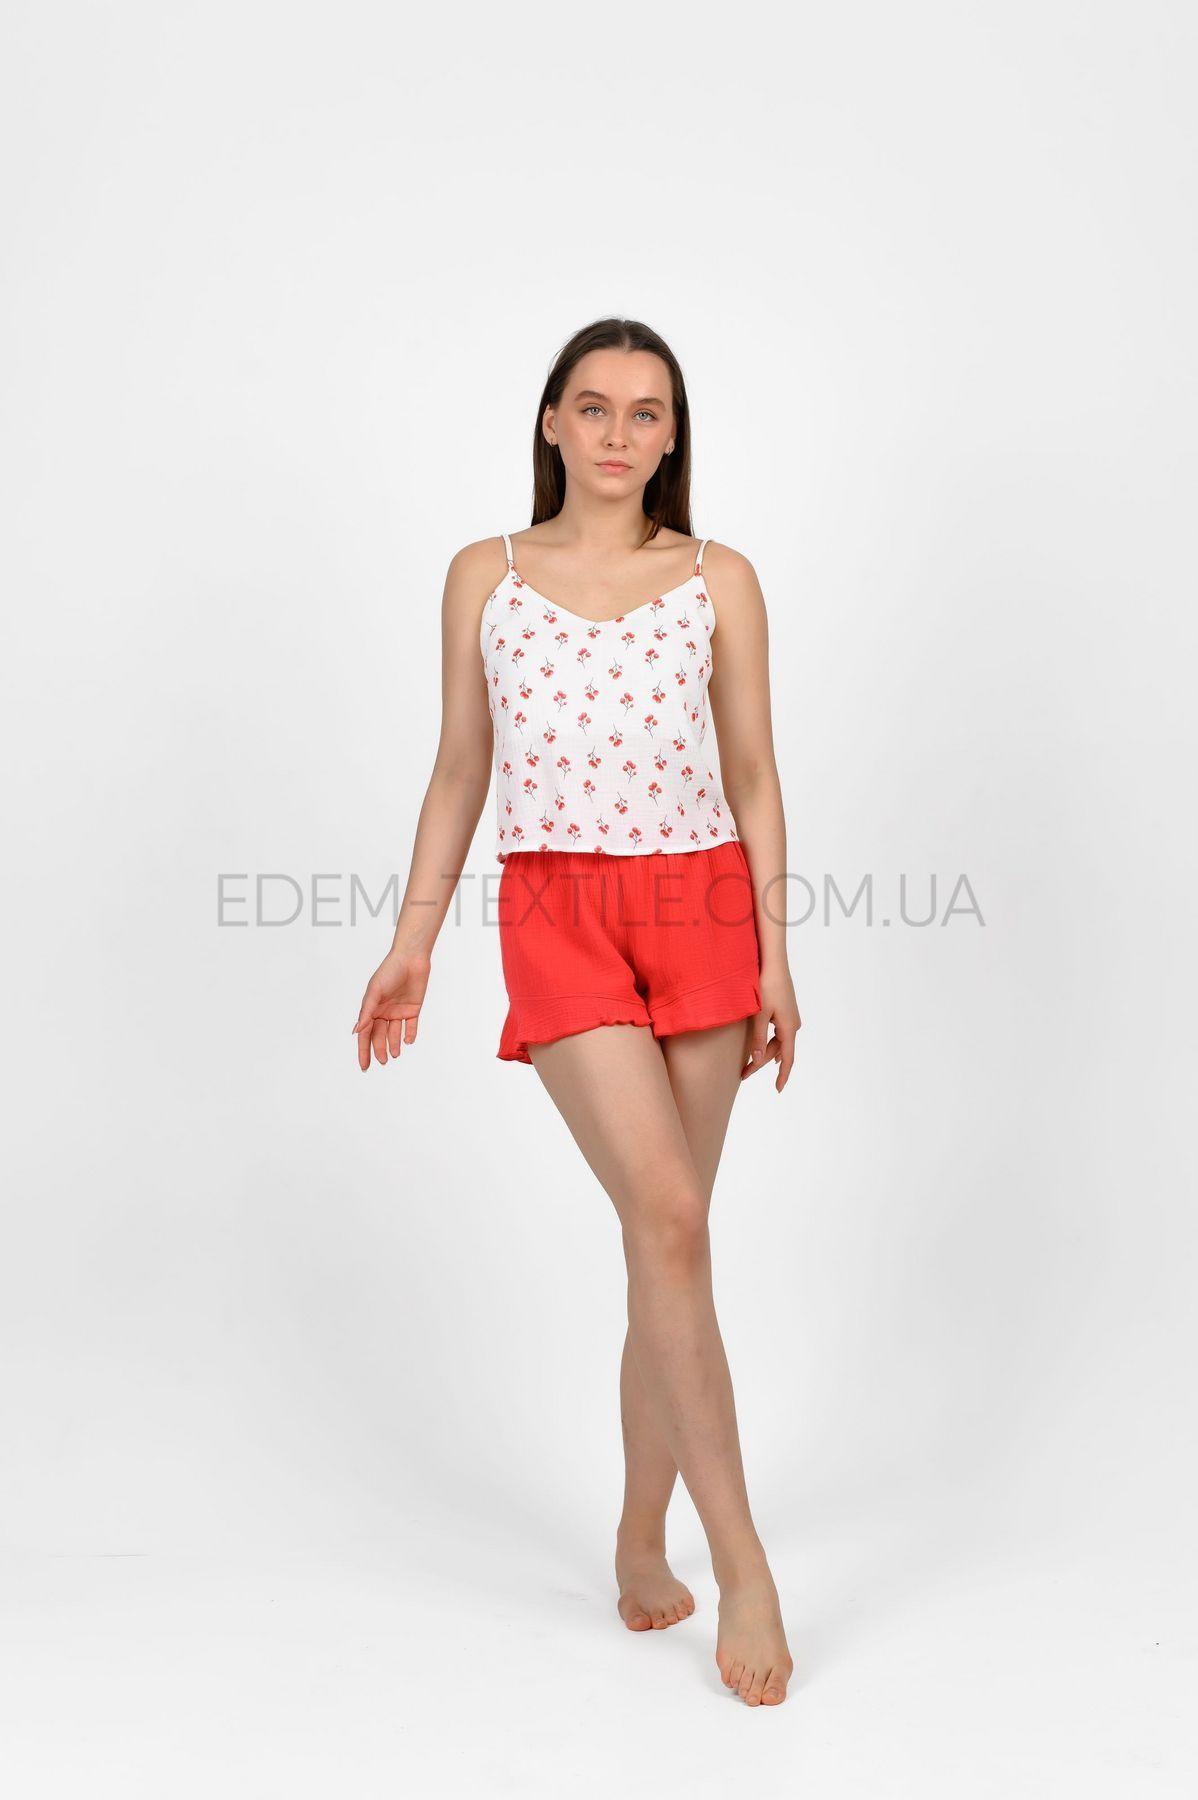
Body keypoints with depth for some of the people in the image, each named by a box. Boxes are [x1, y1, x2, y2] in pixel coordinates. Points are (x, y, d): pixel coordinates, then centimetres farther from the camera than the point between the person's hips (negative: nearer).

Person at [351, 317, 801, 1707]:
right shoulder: (484, 576, 9)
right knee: (668, 1220, -15)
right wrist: (411, 943, 7)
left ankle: (640, 1541, 22)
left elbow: (753, 775, 7)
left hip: (700, 907, 2)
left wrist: (773, 956, 2)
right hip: (555, 915, -1)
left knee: (665, 1236, 5)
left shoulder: (720, 579, 8)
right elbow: (458, 773, 11)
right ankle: (741, 1564, -6)